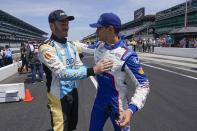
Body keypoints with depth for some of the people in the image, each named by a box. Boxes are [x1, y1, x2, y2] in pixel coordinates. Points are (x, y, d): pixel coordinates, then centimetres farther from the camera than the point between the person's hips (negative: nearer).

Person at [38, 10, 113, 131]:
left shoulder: (71, 45, 6)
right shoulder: (46, 48, -20)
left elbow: (79, 67, 4)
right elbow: (62, 73, -32)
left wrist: (97, 69, -16)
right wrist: (92, 70, -41)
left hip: (73, 92, 7)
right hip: (58, 96, -7)